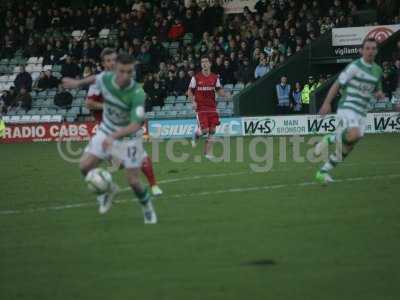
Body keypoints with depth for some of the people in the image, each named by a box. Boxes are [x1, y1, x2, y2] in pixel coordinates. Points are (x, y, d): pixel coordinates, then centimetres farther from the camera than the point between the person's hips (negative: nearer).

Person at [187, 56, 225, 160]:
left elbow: (219, 90, 13)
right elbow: (190, 91, 4)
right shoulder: (196, 78, -2)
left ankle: (208, 152, 4)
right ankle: (196, 134, 25)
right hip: (200, 107, -3)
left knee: (212, 130, -2)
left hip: (212, 107, 3)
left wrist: (224, 93, -10)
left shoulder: (215, 78, 6)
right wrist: (193, 101, -12)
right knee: (204, 130, -11)